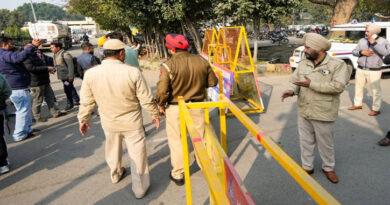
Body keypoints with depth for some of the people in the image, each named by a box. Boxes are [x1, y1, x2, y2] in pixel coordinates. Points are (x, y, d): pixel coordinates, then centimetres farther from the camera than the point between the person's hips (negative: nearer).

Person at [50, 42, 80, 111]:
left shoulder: (65, 54, -18)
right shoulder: (55, 55, 10)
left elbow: (70, 65, -21)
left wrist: (71, 76, -24)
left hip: (67, 76, -9)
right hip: (62, 76, 9)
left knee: (67, 89, -4)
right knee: (71, 88, 18)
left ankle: (70, 104, 10)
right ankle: (77, 100, 31)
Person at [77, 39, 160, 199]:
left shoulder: (91, 74, -12)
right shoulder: (133, 72, -20)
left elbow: (86, 101, -3)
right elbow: (146, 99, -13)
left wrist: (83, 120, 13)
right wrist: (155, 114, 4)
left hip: (108, 122, 4)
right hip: (131, 122, -3)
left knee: (113, 150, 27)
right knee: (137, 153, 11)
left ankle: (116, 175, 51)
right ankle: (140, 188, 24)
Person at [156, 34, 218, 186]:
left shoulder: (168, 66, -18)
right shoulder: (201, 61, -5)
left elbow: (162, 91, -21)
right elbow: (213, 82, 3)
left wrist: (161, 105, -2)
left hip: (175, 109, -3)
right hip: (197, 107, 4)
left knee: (176, 141, 12)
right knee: (200, 137, 20)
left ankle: (178, 174, 25)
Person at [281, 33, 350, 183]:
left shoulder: (337, 65, -12)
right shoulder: (303, 64, 4)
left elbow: (338, 86, -22)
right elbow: (295, 81, 7)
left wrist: (311, 84, -24)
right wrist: (292, 90, -16)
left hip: (323, 114, -4)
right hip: (303, 112, 4)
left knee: (325, 144, 14)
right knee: (305, 141, 16)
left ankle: (328, 168, 37)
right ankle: (307, 167, 34)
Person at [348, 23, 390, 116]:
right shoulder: (362, 40, 6)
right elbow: (354, 52, 6)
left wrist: (374, 43, -24)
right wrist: (362, 52, -14)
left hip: (374, 71, -5)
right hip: (360, 69, 5)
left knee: (375, 90, -1)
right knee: (358, 87, 16)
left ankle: (376, 109, 10)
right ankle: (357, 104, 32)